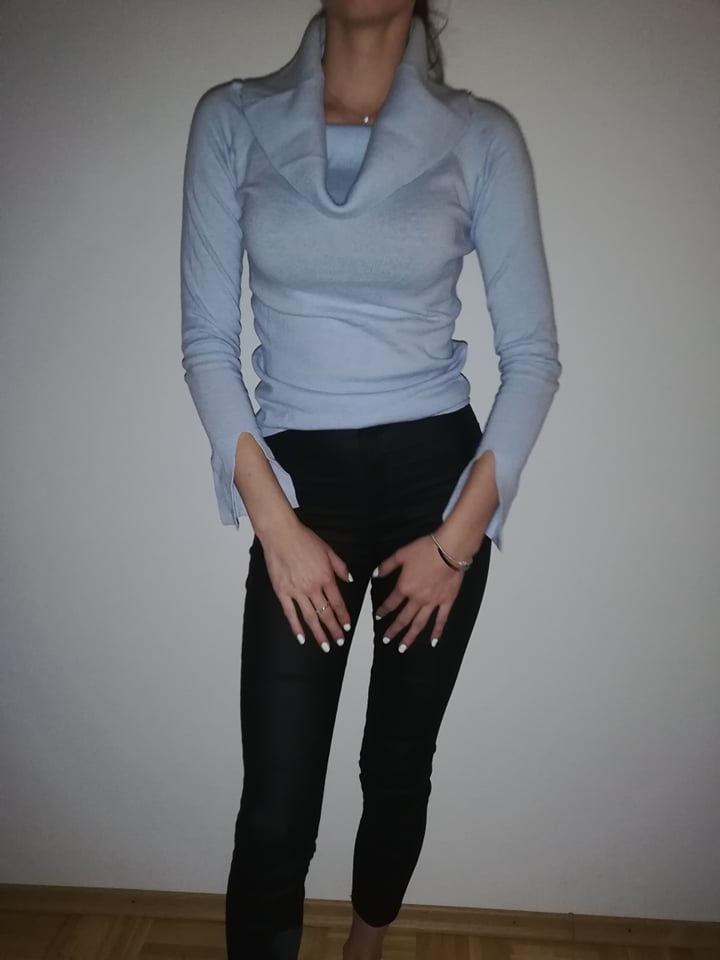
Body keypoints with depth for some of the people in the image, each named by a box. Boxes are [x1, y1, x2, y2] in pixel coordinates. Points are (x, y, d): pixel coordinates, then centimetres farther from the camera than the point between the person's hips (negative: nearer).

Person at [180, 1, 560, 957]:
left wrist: (461, 533, -7)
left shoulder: (482, 135, 1)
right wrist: (273, 520, -9)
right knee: (275, 812, -1)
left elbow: (533, 354, 0)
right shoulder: (232, 120, 2)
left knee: (399, 767, 15)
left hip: (437, 476, 1)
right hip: (300, 484, 0)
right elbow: (207, 337, -1)